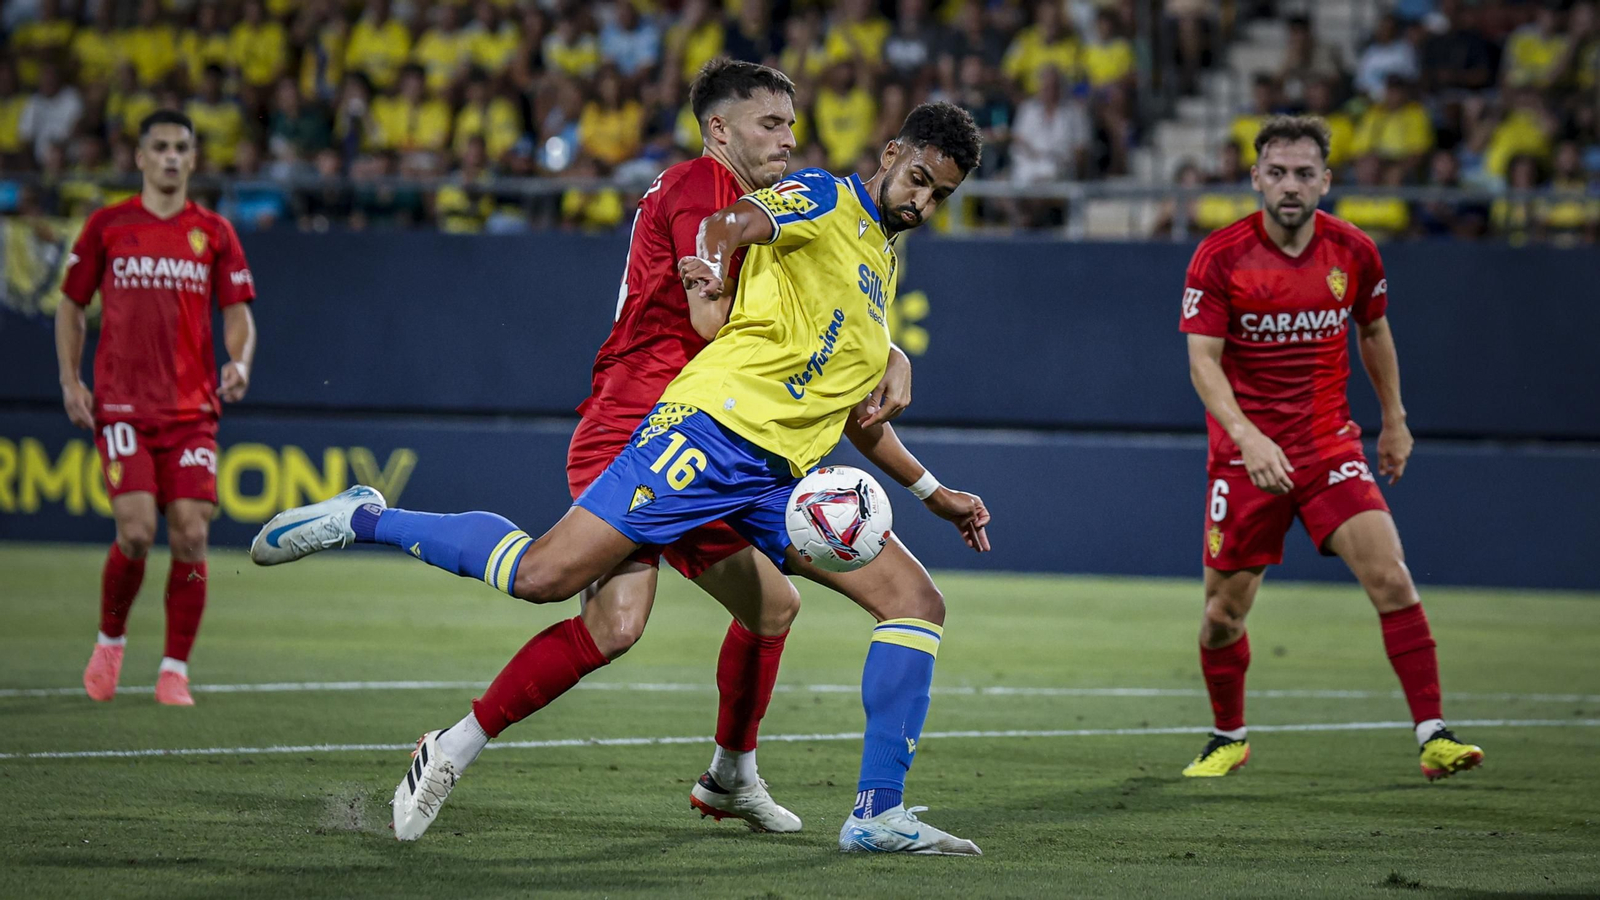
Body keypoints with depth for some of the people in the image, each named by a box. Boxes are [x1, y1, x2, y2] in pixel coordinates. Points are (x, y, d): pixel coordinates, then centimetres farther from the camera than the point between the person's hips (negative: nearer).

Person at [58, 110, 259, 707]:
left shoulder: (213, 233, 8)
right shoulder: (106, 226, 5)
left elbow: (238, 315, 9)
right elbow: (71, 307, 13)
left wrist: (240, 363, -11)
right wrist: (70, 381, 2)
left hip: (192, 407, 2)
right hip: (122, 405, -2)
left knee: (190, 535, -8)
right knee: (136, 531, -15)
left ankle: (175, 671, 3)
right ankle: (110, 640, 12)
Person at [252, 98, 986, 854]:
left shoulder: (883, 265, 26)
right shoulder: (826, 199, 2)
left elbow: (853, 408, 34)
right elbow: (729, 224, -18)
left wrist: (933, 491, 33)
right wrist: (711, 284, -37)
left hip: (780, 478, 8)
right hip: (713, 427, -8)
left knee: (918, 604, -4)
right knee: (543, 576, -17)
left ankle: (877, 814, -5)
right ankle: (362, 520, 2)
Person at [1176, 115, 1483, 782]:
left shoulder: (1353, 252, -2)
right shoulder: (1220, 258, -11)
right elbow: (1202, 362, -16)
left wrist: (1394, 420, 21)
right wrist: (1248, 437, -30)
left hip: (1330, 446, 1)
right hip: (1245, 453, -1)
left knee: (1390, 577, -16)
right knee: (1224, 612, 5)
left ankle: (1432, 736, -14)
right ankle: (1229, 738, 30)